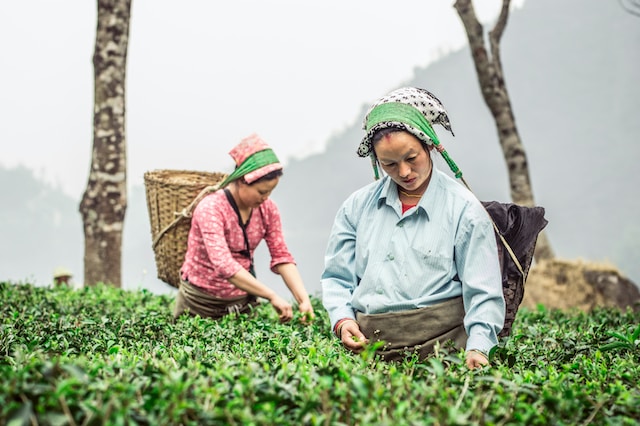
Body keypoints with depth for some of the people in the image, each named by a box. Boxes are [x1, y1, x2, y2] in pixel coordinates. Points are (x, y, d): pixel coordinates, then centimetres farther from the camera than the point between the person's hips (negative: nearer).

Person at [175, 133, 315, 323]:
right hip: (201, 302, -5)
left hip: (242, 300, 5)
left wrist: (303, 299, -22)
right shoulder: (211, 209, -25)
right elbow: (224, 265, -36)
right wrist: (272, 297, -40)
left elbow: (282, 257, -8)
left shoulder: (267, 209, -7)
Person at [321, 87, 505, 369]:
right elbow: (336, 277, 19)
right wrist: (342, 320, 0)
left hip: (437, 345, -3)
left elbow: (483, 294, 1)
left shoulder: (464, 209, 3)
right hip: (366, 343, 3)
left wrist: (478, 348, -14)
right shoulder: (357, 206, 13)